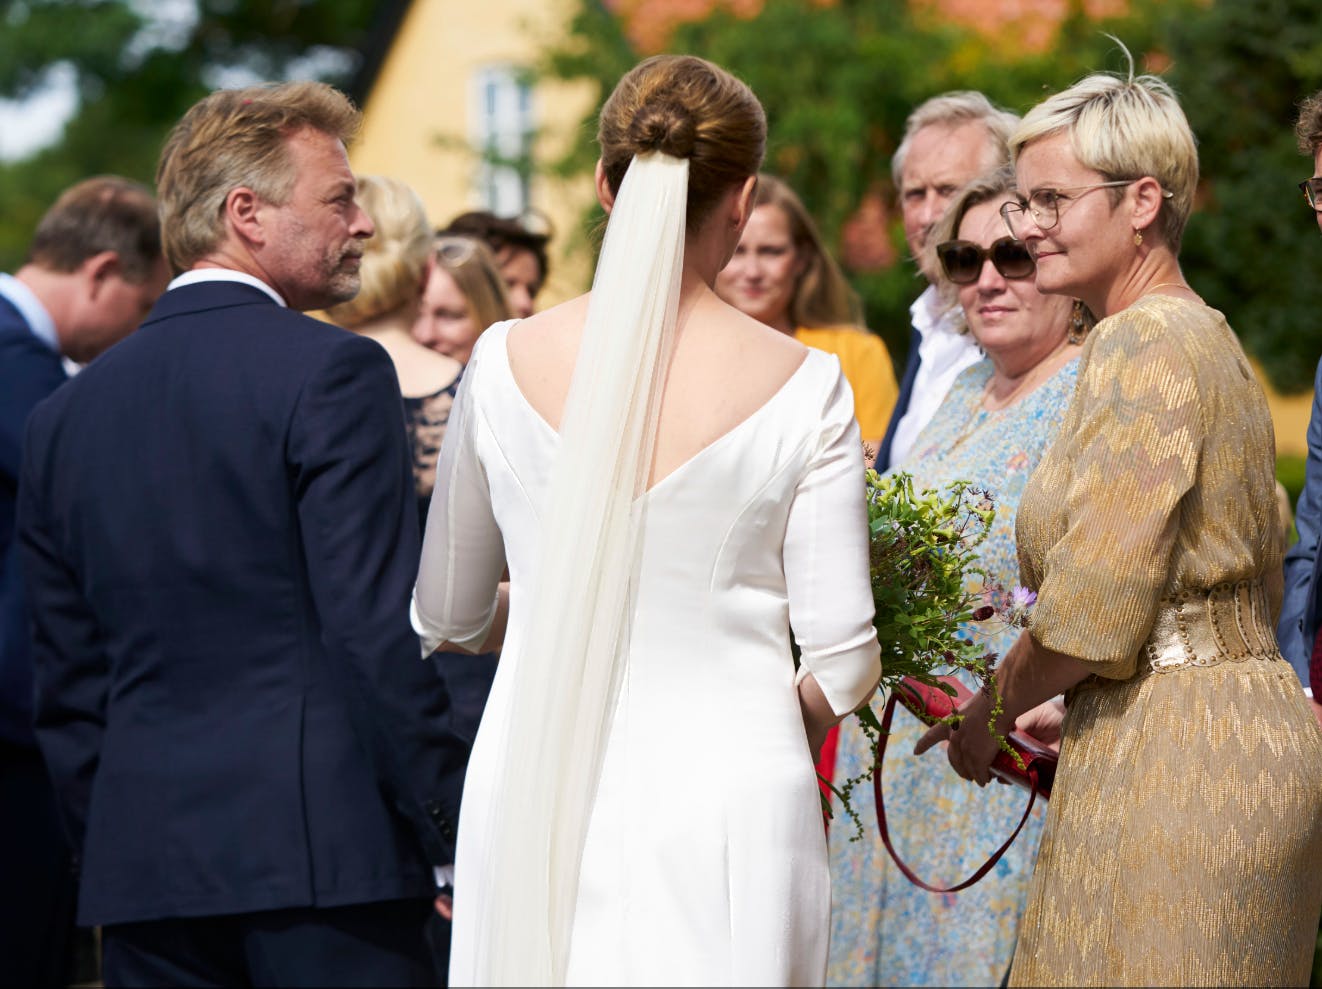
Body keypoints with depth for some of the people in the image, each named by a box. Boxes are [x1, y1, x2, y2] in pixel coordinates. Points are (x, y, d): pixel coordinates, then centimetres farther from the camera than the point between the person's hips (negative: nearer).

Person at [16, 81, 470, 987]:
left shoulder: (68, 411, 13)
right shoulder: (331, 370, -6)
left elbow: (67, 680, 15)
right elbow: (382, 632, -12)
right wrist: (454, 844, -7)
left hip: (139, 863, 6)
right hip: (327, 847, -6)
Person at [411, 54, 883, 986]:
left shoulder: (508, 363, -1)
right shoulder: (801, 386, -7)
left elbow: (447, 614, 10)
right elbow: (842, 656, -5)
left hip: (535, 802, 2)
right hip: (727, 795, -2)